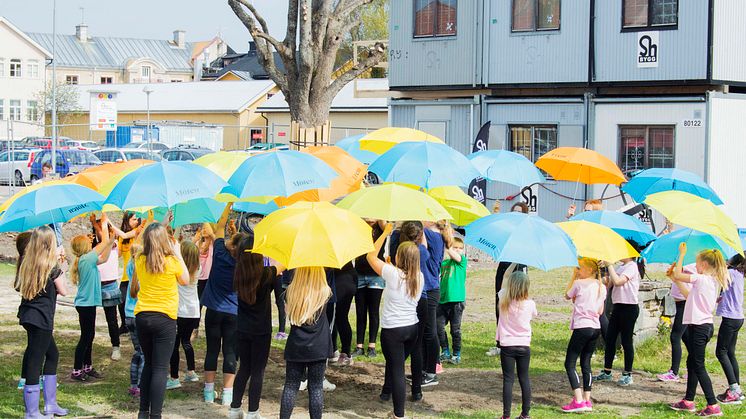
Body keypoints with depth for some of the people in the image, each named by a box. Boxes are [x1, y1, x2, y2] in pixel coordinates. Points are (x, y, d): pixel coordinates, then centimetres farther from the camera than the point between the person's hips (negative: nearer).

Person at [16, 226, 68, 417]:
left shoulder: (26, 263, 4)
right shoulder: (51, 267, -14)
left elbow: (18, 286, 9)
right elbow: (63, 291, -4)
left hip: (28, 314, 8)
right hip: (41, 318, -8)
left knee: (52, 354, 21)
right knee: (34, 361, -4)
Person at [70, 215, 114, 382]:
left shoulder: (86, 260, 8)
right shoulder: (86, 259, -17)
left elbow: (104, 258, 18)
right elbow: (104, 242, -18)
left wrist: (111, 241, 10)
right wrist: (104, 224, -6)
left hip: (88, 303, 9)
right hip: (85, 304, -9)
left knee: (89, 336, 16)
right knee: (85, 337, -4)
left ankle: (87, 367, 24)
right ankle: (76, 371, 1)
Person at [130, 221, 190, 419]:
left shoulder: (140, 260, -1)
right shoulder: (172, 261, -11)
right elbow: (185, 281, 6)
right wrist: (178, 253, 12)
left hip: (142, 317, 4)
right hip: (164, 318, -4)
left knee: (148, 364, 18)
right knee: (160, 368, -2)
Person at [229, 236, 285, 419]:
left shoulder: (238, 275, -6)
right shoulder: (265, 274, -17)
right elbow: (281, 265, -1)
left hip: (242, 330, 4)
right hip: (261, 330, -4)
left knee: (244, 368, 16)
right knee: (258, 371, 4)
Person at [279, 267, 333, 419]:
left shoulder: (290, 291, -5)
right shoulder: (324, 292, -10)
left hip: (295, 347, 1)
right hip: (318, 348, -1)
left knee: (290, 386, 9)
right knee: (316, 388, 5)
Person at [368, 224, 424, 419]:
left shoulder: (393, 274, -16)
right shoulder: (420, 277, -1)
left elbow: (371, 256, -7)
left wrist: (385, 232, 0)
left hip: (392, 330, -5)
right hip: (412, 328, 6)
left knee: (397, 370, -1)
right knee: (396, 363, 25)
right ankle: (386, 392, 46)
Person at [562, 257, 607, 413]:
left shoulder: (579, 283, -7)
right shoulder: (602, 287, 11)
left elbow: (567, 296, 10)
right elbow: (600, 311, 15)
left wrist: (573, 276, 11)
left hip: (582, 327, -7)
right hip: (596, 328, 7)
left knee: (570, 363, -4)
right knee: (586, 364, 14)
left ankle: (578, 401, -14)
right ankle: (587, 401, 11)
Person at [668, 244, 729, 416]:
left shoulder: (701, 279, -16)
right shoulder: (714, 281, 12)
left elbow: (677, 275, -16)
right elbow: (689, 295, 20)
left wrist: (682, 254, -7)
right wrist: (675, 279, 17)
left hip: (699, 327, -10)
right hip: (705, 325, 10)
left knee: (698, 366, -7)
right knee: (692, 363, 17)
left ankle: (713, 406, -9)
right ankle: (688, 401, 23)